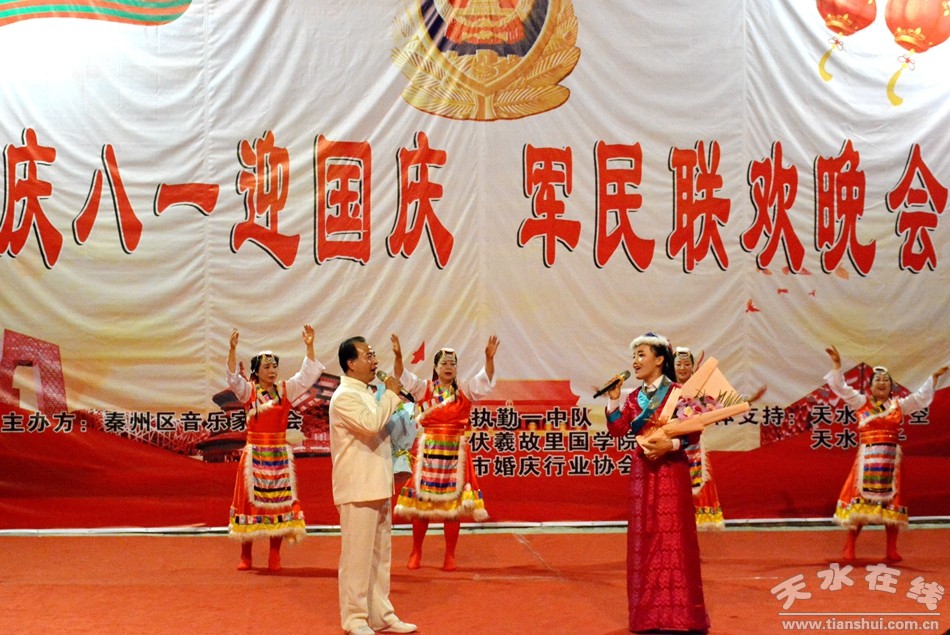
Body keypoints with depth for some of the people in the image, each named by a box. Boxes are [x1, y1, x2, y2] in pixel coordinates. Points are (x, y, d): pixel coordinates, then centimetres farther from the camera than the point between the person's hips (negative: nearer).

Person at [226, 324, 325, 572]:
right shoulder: (248, 391, 1)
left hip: (280, 454, 2)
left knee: (279, 500, 3)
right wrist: (232, 350, -30)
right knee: (251, 499, 1)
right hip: (255, 453, -2)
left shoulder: (286, 390, 6)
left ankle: (275, 556, 9)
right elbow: (233, 378, -16)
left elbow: (307, 375, -2)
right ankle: (245, 556, 9)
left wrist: (309, 347, -13)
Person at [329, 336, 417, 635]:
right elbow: (371, 424, -26)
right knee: (357, 557, -2)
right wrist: (391, 394, -16)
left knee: (380, 556, 14)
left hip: (377, 487, 9)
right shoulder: (344, 396, -13)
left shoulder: (367, 394, 16)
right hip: (357, 490, -9)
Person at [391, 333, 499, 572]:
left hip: (455, 453, 0)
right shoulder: (424, 388, 4)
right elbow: (402, 377, -8)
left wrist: (489, 358, -27)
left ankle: (450, 555, 13)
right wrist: (398, 356, -27)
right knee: (421, 501, 4)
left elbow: (485, 379, -9)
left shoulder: (465, 390, 4)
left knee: (453, 502, 1)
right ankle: (416, 552, 18)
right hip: (428, 451, 0)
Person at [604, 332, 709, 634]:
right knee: (644, 538, 7)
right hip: (643, 472, 6)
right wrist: (613, 399, -5)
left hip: (671, 471, -6)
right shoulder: (635, 397, 11)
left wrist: (670, 445, -22)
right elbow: (618, 430, 2)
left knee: (673, 538, -5)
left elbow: (693, 433, -8)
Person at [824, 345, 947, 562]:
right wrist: (837, 364, -5)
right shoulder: (861, 402, 6)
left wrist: (934, 377, 7)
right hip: (867, 458, -2)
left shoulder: (898, 405, 12)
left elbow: (922, 397, 14)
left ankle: (891, 550, 10)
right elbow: (840, 388, 3)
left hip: (890, 459, 2)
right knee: (860, 500, -2)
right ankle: (849, 548, 5)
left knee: (891, 501, 3)